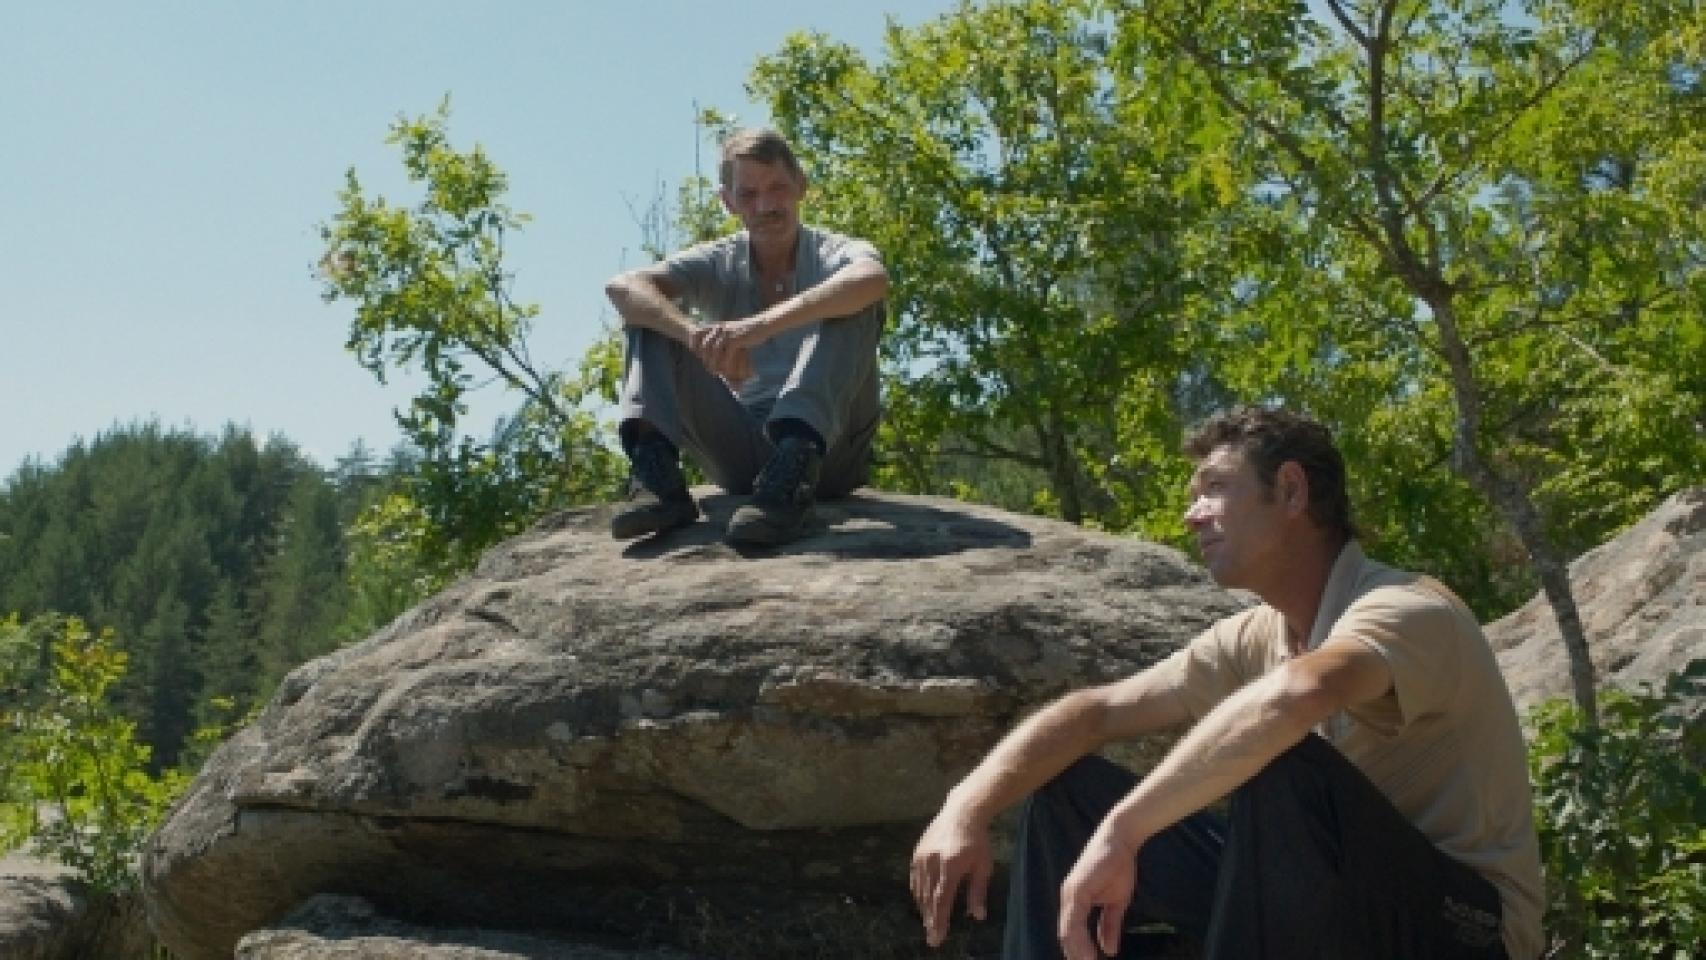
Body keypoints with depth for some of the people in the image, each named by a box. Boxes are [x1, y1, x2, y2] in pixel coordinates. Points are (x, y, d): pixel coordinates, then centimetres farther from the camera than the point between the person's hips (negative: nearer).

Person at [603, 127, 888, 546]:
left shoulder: (835, 253, -3)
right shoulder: (718, 264, 5)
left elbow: (874, 278, -31)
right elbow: (623, 287, -14)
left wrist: (762, 325, -42)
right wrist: (697, 336, -34)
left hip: (828, 450, -2)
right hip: (744, 457, 3)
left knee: (854, 303, -23)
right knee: (653, 314, -8)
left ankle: (797, 466, -40)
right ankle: (655, 472, -29)